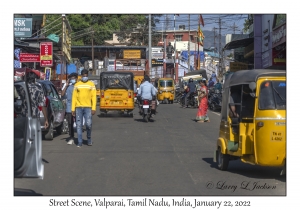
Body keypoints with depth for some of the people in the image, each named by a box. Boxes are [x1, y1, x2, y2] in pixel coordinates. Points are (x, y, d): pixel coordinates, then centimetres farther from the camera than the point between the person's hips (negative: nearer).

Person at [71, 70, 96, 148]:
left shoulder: (91, 84, 6)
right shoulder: (77, 85, 9)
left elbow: (94, 97, 2)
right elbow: (74, 97, 9)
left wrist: (93, 108, -7)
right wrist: (73, 109, 2)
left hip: (88, 107, -2)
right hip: (78, 107, 2)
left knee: (88, 124, -10)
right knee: (79, 125, 1)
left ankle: (89, 139, 14)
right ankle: (80, 142, 7)